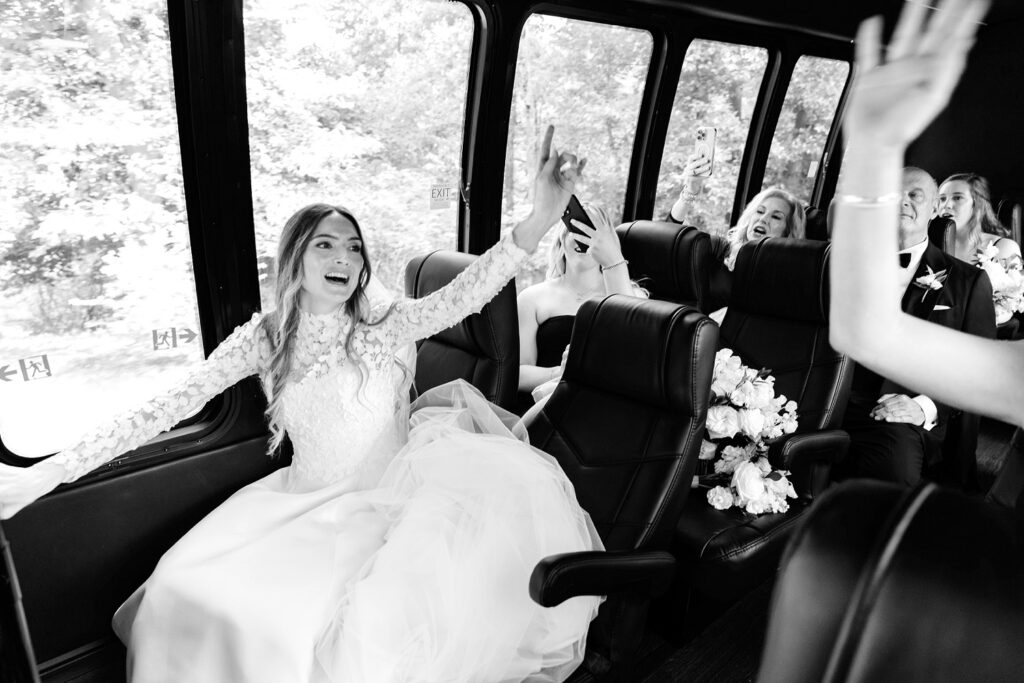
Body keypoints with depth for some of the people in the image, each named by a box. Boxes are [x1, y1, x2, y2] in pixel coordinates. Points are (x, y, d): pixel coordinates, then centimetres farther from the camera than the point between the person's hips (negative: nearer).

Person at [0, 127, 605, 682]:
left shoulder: (384, 327, -4)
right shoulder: (264, 338, -4)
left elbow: (460, 297, -20)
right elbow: (173, 406, -9)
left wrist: (541, 218, -36)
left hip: (393, 498, 0)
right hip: (307, 506, 1)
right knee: (187, 589, -19)